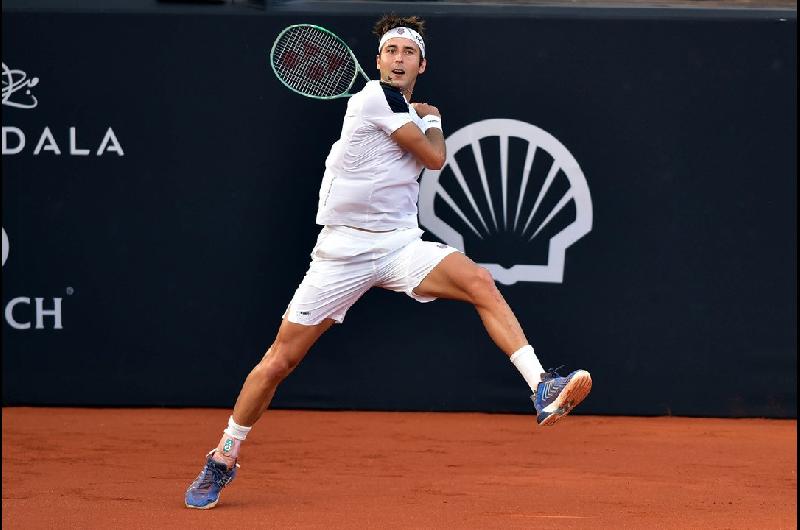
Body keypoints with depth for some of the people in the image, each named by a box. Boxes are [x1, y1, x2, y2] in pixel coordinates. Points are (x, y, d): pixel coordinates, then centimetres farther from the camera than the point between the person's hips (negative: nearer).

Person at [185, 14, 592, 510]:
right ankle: (223, 459, 17)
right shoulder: (376, 97, -9)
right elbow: (435, 158, -6)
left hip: (400, 245, 5)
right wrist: (433, 121, 12)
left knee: (479, 282, -23)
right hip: (343, 247, -5)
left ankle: (544, 391, -32)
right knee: (281, 358, -1)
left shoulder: (410, 113, 15)